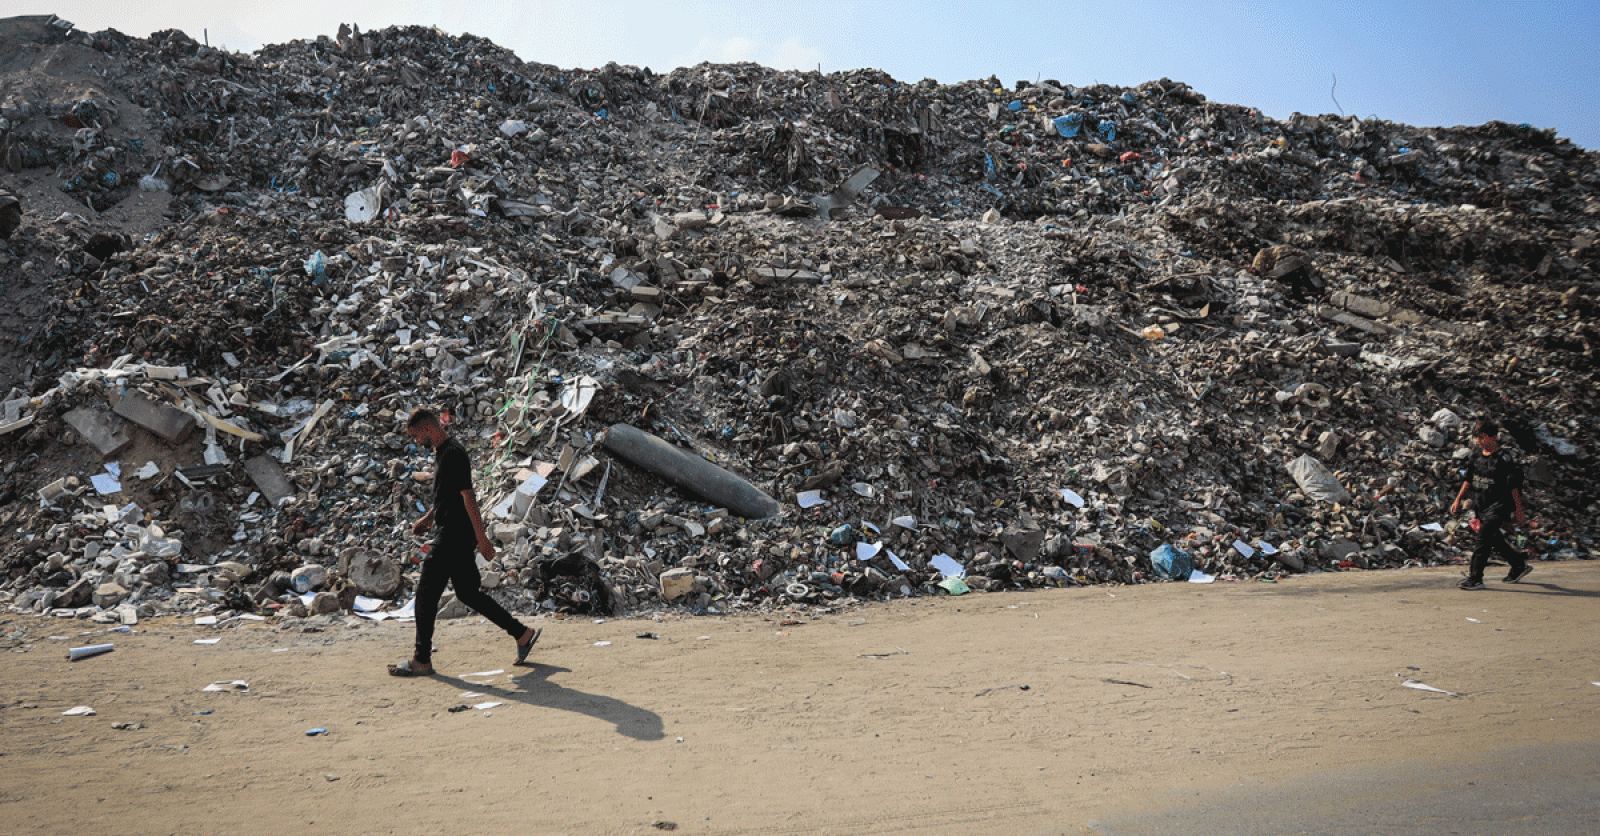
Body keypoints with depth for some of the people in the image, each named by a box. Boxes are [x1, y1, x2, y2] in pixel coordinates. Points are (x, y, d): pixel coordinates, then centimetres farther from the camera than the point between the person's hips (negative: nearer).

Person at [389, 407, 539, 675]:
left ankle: (421, 661, 6)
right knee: (468, 593, 13)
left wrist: (481, 537, -22)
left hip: (454, 535, -10)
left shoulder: (453, 454, -17)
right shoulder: (442, 453, 16)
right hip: (454, 534, 10)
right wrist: (428, 518, 19)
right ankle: (522, 634, 15)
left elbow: (467, 495, -20)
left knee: (426, 593, -3)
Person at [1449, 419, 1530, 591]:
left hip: (1500, 505, -8)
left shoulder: (1503, 459, -13)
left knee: (1484, 536, -15)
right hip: (1484, 506, 8)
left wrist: (1519, 510, -12)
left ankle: (1475, 578, -14)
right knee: (1494, 539, 17)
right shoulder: (1478, 458, 8)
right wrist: (1458, 499, 12)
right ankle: (1520, 566, 37)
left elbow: (1514, 486, -12)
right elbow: (1468, 479, 17)